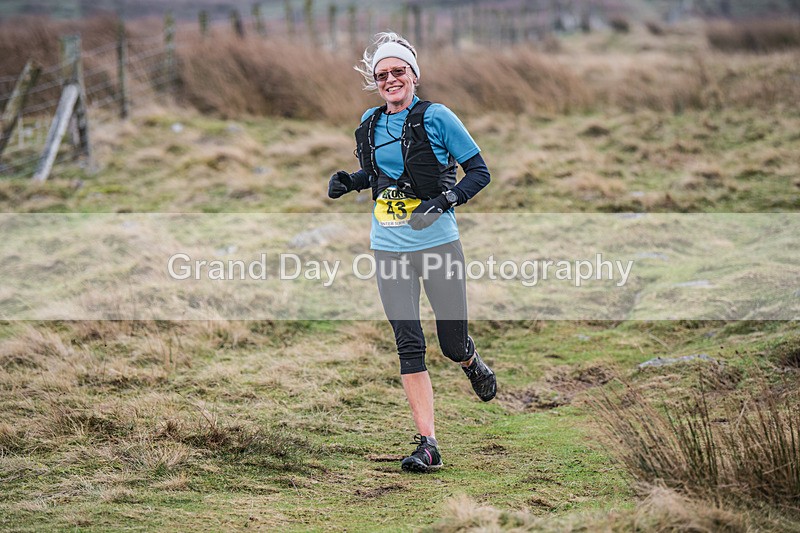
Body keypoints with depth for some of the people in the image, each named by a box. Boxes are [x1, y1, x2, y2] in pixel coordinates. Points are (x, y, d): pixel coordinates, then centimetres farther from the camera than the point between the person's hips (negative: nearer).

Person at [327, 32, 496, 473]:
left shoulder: (436, 117, -7)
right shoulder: (370, 123, 8)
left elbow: (479, 171, -4)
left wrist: (444, 201, -19)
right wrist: (348, 181, 4)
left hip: (438, 242, -3)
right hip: (389, 246, 3)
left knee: (453, 344, 4)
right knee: (408, 344, -4)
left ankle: (473, 365, 43)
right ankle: (427, 444, -2)